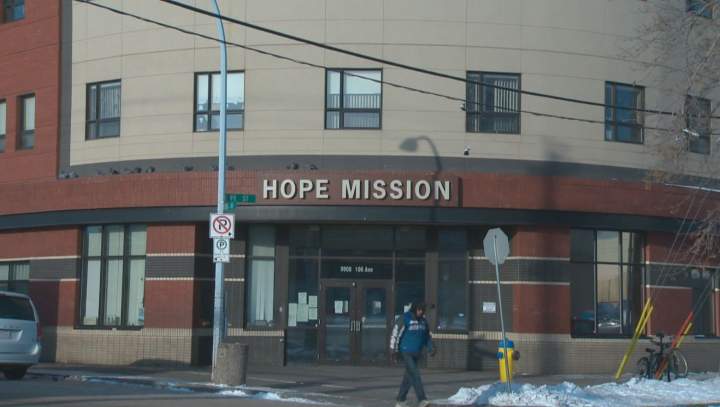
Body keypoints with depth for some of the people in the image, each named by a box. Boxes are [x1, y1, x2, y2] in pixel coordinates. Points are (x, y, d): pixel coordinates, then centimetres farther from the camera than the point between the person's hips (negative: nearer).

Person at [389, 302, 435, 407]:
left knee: (409, 377, 11)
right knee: (415, 375, -14)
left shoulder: (423, 321, 11)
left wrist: (431, 348, 11)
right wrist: (394, 350, -10)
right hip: (406, 353, -7)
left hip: (417, 354, 7)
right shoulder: (404, 319, -11)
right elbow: (395, 334, -9)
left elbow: (427, 336, 22)